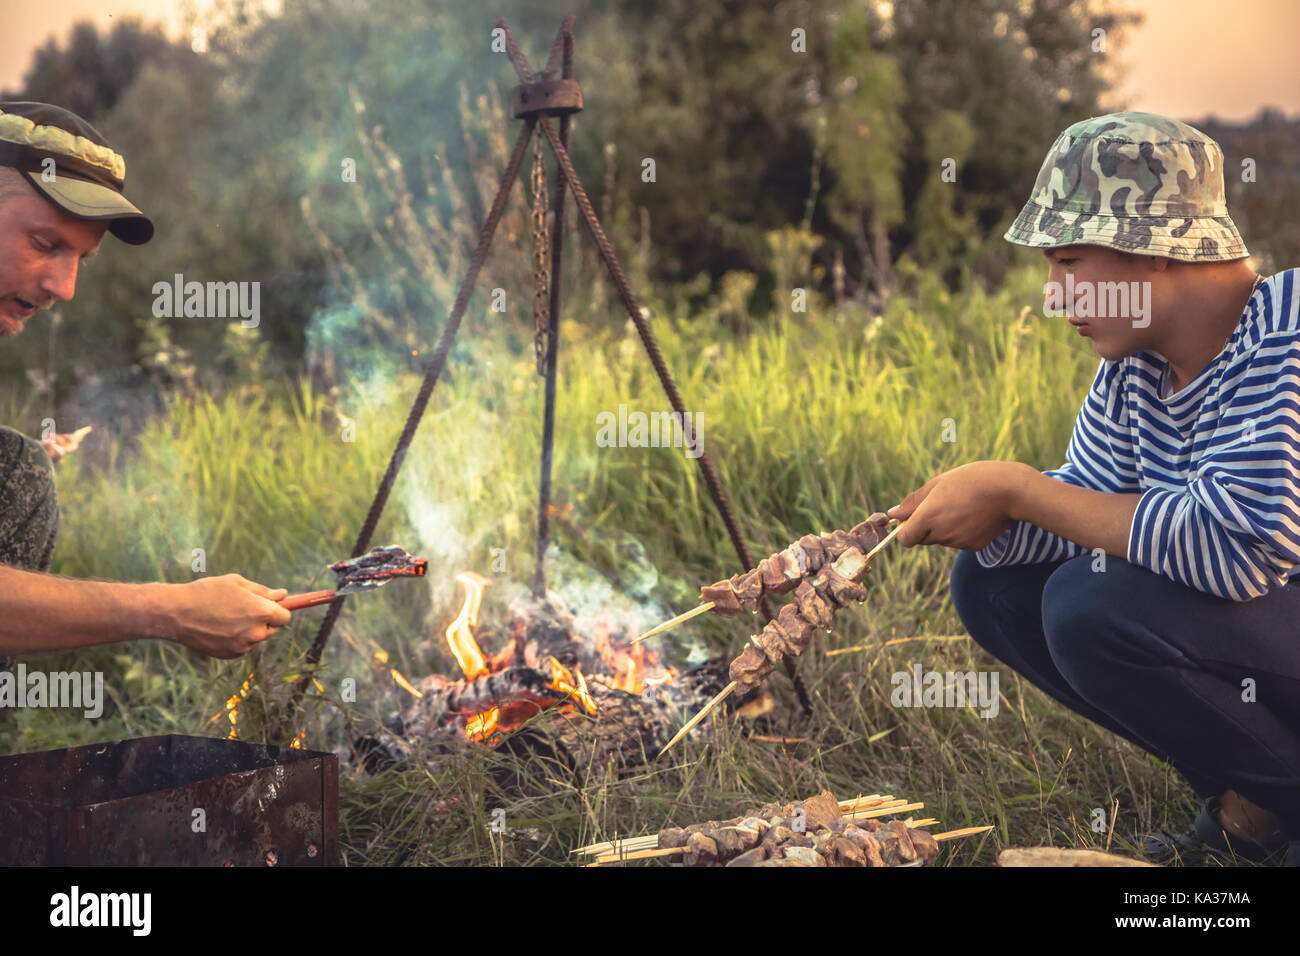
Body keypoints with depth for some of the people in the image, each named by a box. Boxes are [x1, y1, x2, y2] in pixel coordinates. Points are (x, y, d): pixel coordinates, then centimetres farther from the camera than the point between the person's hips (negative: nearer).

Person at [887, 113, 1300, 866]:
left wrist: (1013, 488, -28)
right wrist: (989, 519, -14)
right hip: (1234, 611, 9)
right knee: (988, 581, 3)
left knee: (1093, 602, -29)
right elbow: (1089, 504, 10)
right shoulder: (1135, 361, 2)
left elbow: (1237, 543, -36)